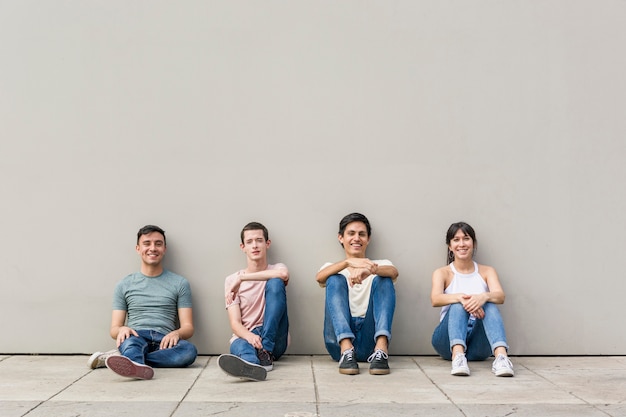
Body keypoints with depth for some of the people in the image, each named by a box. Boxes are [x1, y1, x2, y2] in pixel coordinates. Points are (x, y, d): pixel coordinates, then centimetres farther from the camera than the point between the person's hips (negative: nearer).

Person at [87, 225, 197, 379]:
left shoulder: (180, 283, 16)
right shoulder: (124, 285, 19)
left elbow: (188, 327, 10)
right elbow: (114, 329, 14)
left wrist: (177, 333, -15)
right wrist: (122, 330, -13)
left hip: (164, 341, 0)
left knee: (189, 350, -35)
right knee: (131, 341, -36)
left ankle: (124, 357, -35)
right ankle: (136, 366, -67)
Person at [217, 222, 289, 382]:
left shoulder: (277, 268, 9)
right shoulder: (232, 280, 7)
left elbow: (283, 274, -21)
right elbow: (235, 323, -4)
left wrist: (242, 278, -18)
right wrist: (250, 336, -28)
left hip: (275, 339, 0)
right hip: (245, 336, 0)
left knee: (275, 282, -21)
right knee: (238, 345, -37)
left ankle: (266, 351, -30)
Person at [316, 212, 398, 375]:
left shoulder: (380, 265, 20)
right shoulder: (334, 268, 20)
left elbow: (394, 272, -7)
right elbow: (319, 277, -7)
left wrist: (370, 270, -30)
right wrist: (348, 262, -26)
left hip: (370, 340, 0)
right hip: (339, 340, 0)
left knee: (383, 279, -16)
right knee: (335, 280, -18)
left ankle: (381, 349, -36)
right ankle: (346, 350, -37)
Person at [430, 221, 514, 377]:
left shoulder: (487, 271, 12)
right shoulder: (442, 273, 7)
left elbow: (500, 296, -9)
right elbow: (435, 299, -14)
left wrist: (484, 296, -34)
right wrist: (460, 297, -36)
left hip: (479, 342, 1)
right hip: (450, 338, -1)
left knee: (489, 305, -27)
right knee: (458, 305, -29)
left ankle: (501, 356, -49)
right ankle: (457, 355, -53)